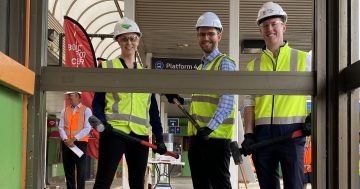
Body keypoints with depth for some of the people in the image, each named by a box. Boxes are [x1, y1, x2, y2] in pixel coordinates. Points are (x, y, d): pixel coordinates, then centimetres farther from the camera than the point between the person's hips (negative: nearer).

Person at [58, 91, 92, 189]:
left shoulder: (86, 110, 2)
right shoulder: (64, 111, 14)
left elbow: (87, 129, -7)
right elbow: (61, 127, 7)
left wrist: (74, 139, -15)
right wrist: (65, 139, -12)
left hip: (80, 142, -4)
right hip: (66, 144, 4)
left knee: (81, 170, -3)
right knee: (68, 170, 6)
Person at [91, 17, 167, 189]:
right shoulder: (107, 67, 6)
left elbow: (153, 109, 16)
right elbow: (97, 102, 3)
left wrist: (159, 138, 9)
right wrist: (101, 121, -16)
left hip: (140, 134, 4)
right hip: (114, 131, -4)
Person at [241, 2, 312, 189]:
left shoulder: (302, 59, 7)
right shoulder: (254, 65, 14)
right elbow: (249, 102, 10)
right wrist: (248, 134, 0)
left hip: (292, 132, -3)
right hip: (262, 134, 3)